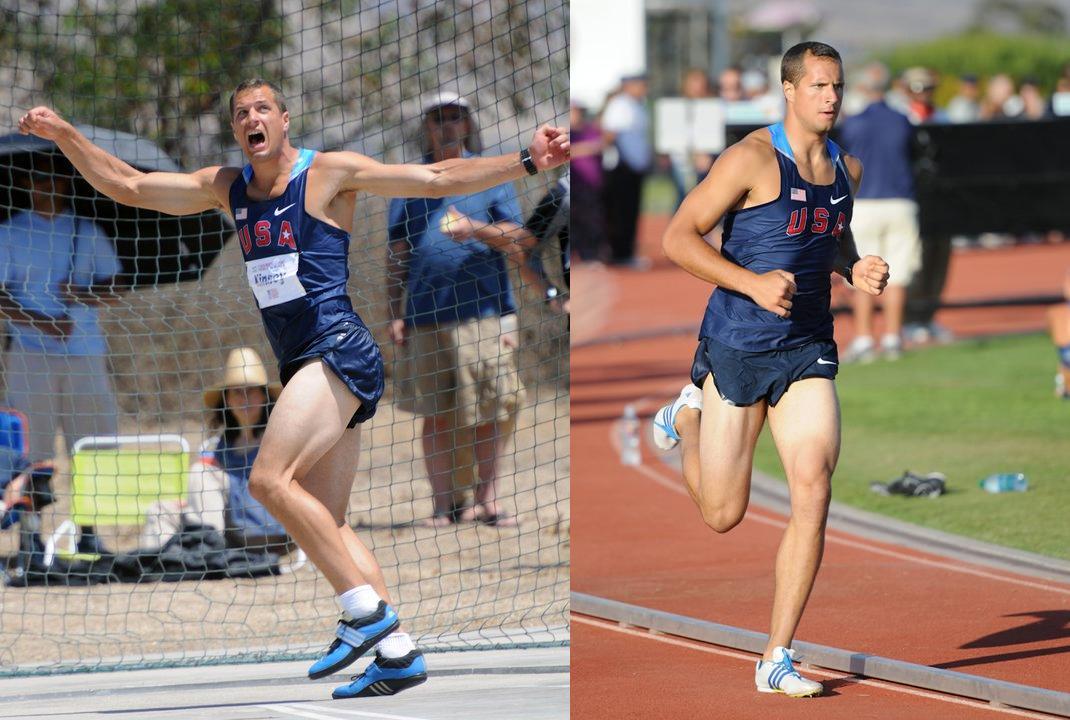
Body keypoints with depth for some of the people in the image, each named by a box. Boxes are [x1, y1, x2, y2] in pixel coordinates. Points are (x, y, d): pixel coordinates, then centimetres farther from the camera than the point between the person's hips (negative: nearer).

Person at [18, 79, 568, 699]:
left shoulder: (330, 173, -2)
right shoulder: (227, 189, 15)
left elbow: (437, 179, -2)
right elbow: (128, 187, 17)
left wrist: (526, 162, -10)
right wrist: (65, 136, 7)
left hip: (339, 350, -8)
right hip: (303, 367, 8)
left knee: (270, 479, -22)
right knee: (326, 524, 3)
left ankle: (366, 609, -20)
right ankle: (398, 652, 3)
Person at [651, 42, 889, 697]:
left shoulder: (847, 169, 7)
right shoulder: (753, 159, -13)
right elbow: (678, 237, -13)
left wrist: (857, 270, 5)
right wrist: (752, 283, -24)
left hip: (808, 351, 4)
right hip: (736, 346, -4)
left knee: (814, 493, -14)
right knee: (723, 515, 5)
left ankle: (777, 660, -7)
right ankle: (688, 418, 40)